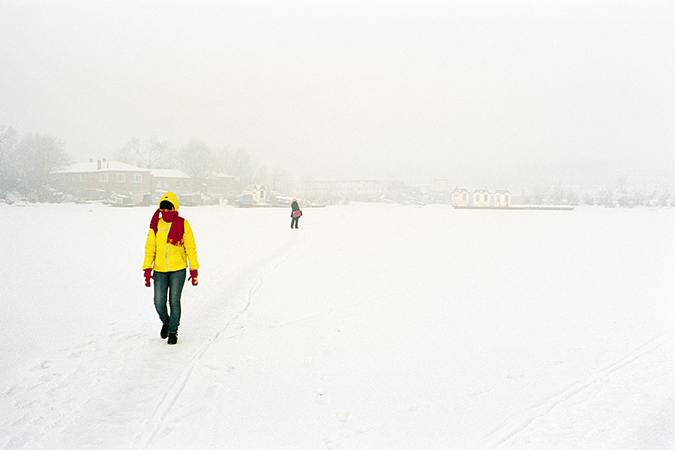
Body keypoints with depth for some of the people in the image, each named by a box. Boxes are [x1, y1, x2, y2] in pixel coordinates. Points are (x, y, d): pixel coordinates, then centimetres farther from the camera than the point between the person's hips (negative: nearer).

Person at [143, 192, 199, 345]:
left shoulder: (182, 224, -2)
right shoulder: (156, 225, 4)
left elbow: (190, 248, 2)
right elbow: (150, 248, 6)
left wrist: (194, 269, 0)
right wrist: (147, 269, -2)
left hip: (178, 269, -2)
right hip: (160, 270, 2)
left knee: (174, 302, -1)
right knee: (159, 302, 0)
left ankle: (173, 331, 16)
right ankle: (166, 322, 31)